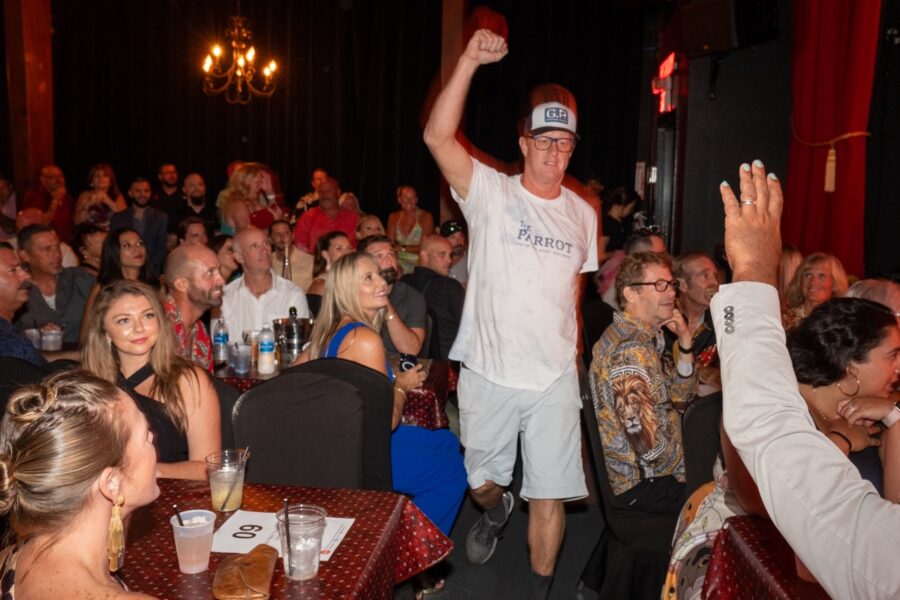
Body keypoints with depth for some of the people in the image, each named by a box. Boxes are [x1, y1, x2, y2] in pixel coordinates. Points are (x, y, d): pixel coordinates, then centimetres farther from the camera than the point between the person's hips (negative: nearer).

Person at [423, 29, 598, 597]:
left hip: (555, 378, 2)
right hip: (488, 373, -1)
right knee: (481, 480, 17)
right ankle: (497, 509, 53)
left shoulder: (583, 214, 7)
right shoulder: (490, 192, -5)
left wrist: (568, 346, 13)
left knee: (550, 493, 7)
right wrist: (470, 60, -26)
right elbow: (438, 136, -20)